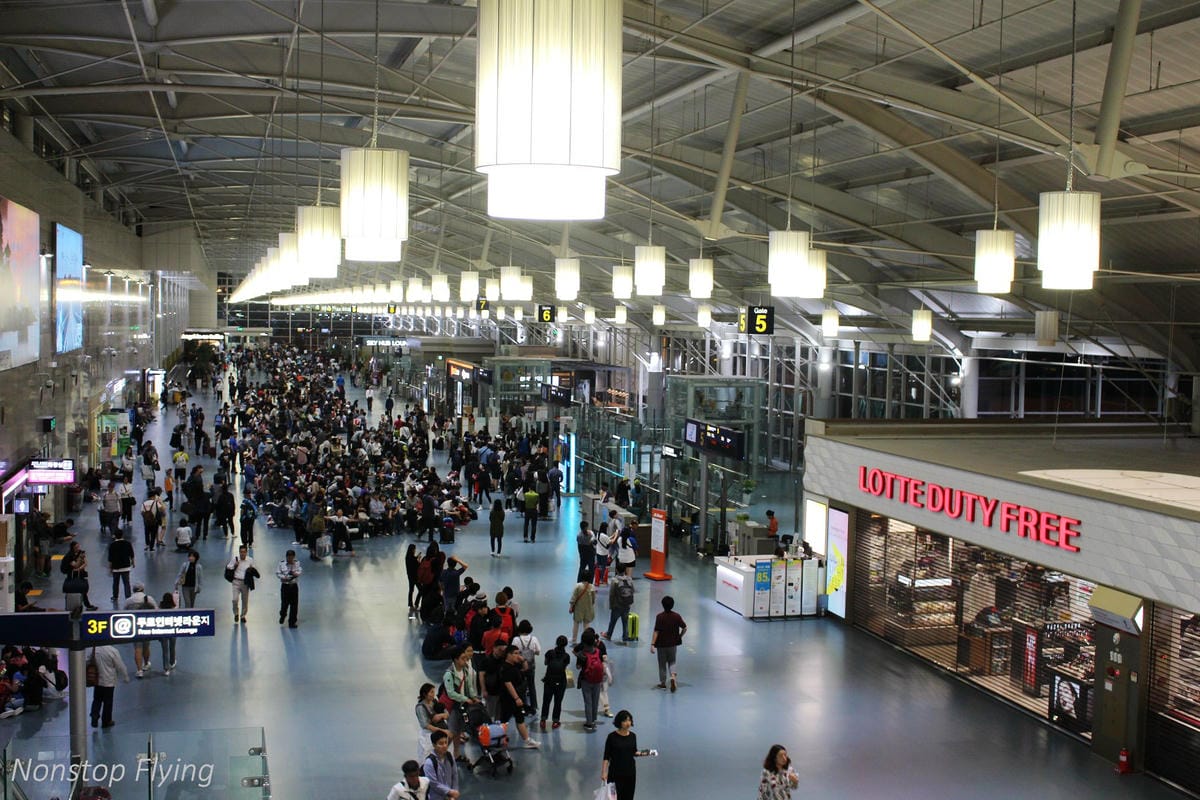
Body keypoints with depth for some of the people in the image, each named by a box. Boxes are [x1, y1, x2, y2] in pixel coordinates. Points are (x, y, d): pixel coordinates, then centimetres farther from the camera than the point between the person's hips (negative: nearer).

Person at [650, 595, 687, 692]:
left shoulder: (659, 617, -15)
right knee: (672, 662, 17)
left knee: (662, 664, 13)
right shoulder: (676, 616, -6)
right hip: (673, 643, 2)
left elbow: (656, 631, -17)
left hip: (661, 644, -2)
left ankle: (663, 683, 22)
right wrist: (679, 637, 13)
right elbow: (685, 628, -4)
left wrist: (652, 644, -15)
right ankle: (673, 677, -8)